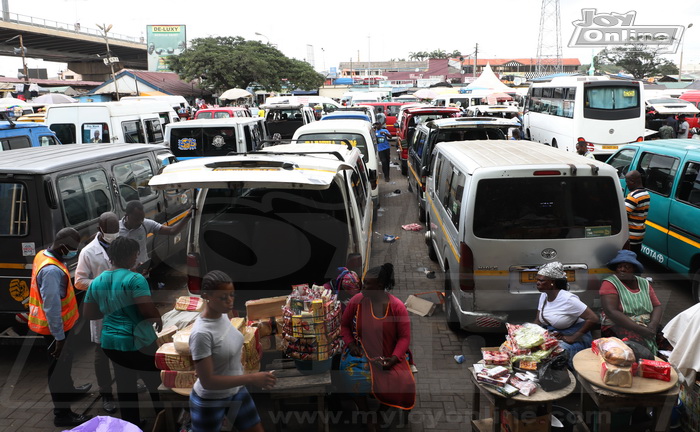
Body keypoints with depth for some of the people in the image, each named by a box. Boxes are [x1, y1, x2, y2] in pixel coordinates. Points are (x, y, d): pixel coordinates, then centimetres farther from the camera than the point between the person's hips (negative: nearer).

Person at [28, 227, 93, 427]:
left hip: (56, 324, 10)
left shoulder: (43, 255, 0)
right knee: (59, 366, 3)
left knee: (64, 361, 27)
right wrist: (59, 337, -21)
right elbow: (52, 308, -29)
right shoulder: (52, 270, -32)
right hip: (55, 327, -10)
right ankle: (62, 414, 15)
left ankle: (67, 390, 49)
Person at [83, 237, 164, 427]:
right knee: (157, 384, 10)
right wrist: (159, 319, -4)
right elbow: (149, 310, -24)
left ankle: (132, 424, 31)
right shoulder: (135, 279, -18)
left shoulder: (96, 282, 4)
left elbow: (89, 313, 11)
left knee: (125, 386, 18)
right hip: (137, 342, -6)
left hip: (110, 342, 7)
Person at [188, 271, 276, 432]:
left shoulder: (224, 315, -7)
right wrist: (252, 378, -33)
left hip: (236, 391, 7)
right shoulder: (201, 333, -31)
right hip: (209, 402, -7)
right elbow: (207, 381, -31)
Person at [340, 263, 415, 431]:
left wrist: (394, 358, -21)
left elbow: (404, 337, -7)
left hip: (389, 356, 0)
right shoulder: (357, 300, -7)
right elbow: (344, 325, 6)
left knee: (404, 383, -24)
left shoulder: (398, 306, -11)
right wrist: (350, 344, -10)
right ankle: (367, 418, -2)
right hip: (362, 353, 0)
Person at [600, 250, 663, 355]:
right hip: (620, 328, -5)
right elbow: (611, 312, -16)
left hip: (647, 327, 5)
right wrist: (640, 330, -21)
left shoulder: (644, 283, 14)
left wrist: (653, 325, -14)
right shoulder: (609, 283, -5)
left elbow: (657, 306, 8)